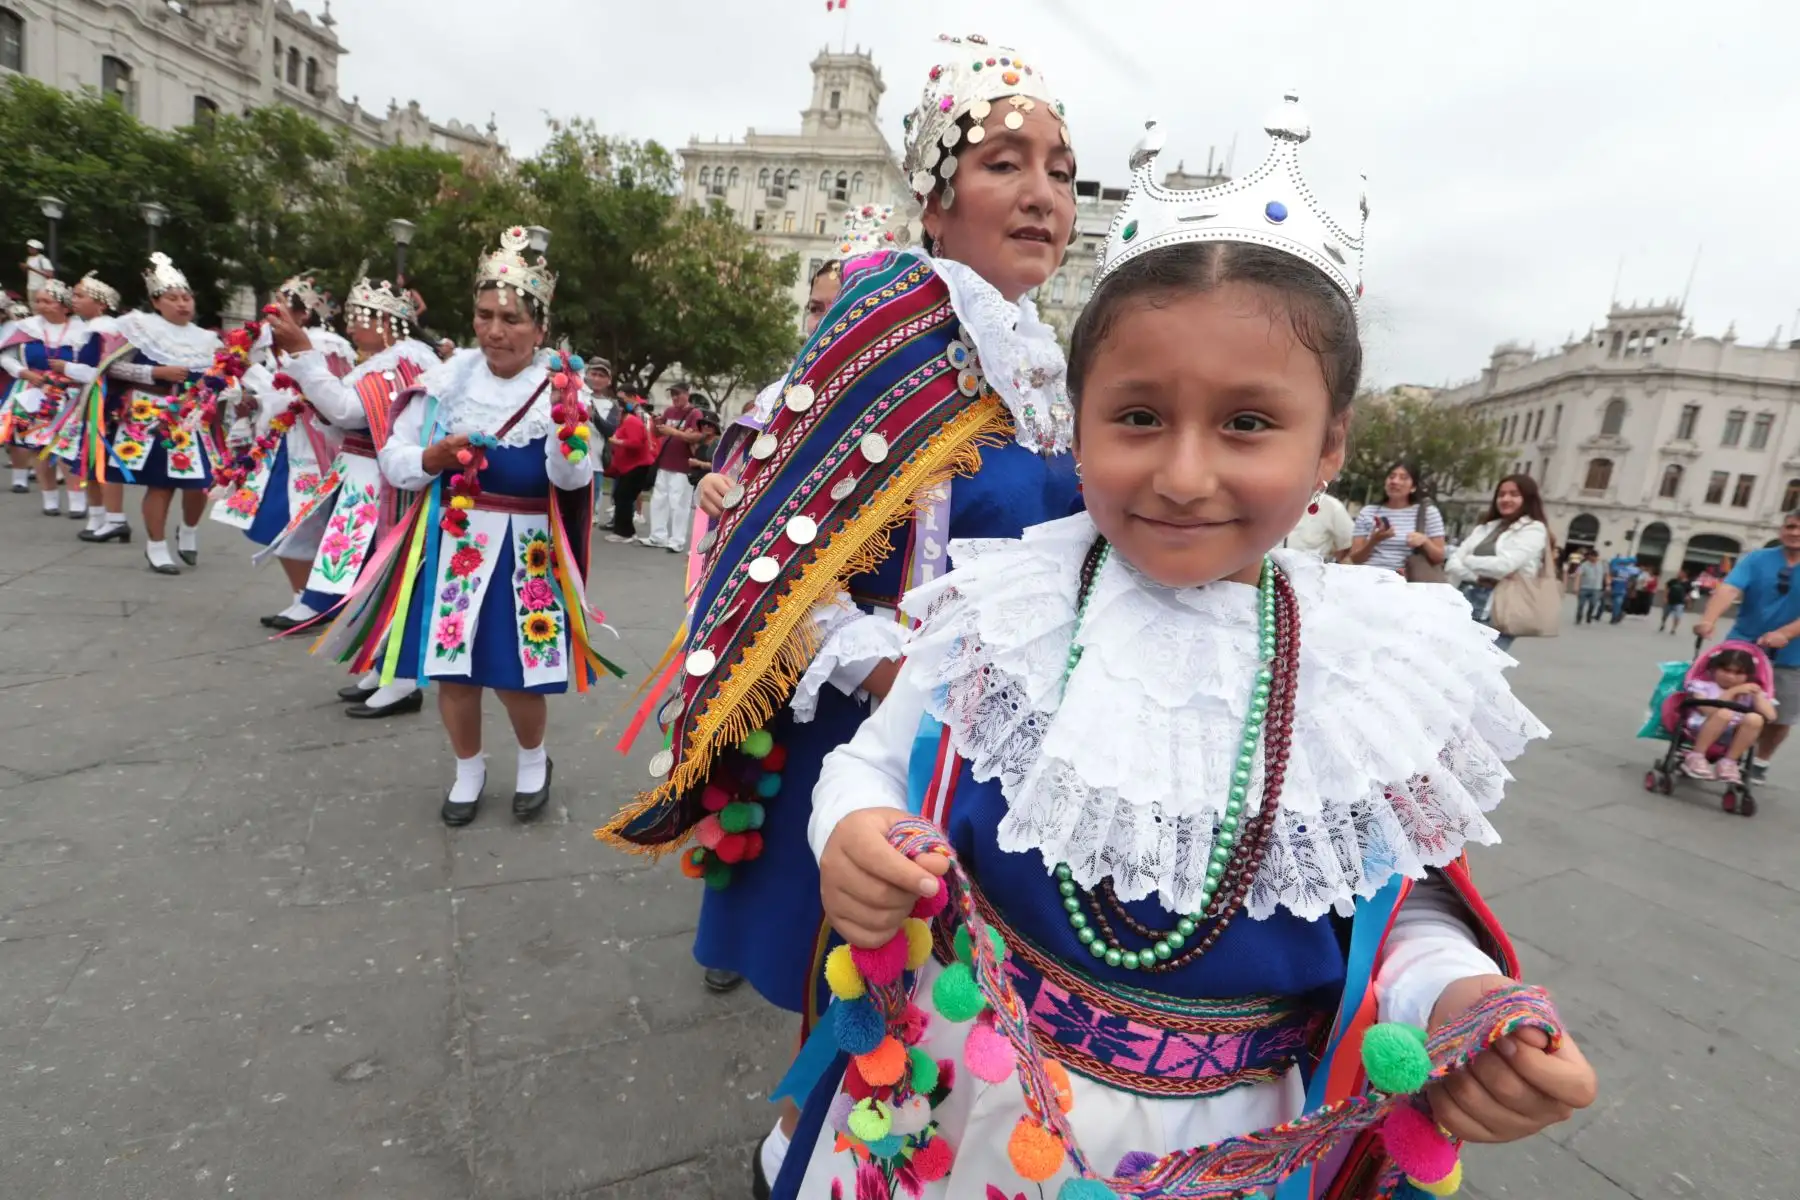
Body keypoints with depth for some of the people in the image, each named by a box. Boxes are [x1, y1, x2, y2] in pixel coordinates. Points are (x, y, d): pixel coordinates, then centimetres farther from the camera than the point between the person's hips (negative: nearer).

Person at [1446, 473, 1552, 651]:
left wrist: (1469, 561, 2)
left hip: (1495, 612, -5)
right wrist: (1478, 577, -9)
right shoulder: (1485, 527, 18)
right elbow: (1452, 564, 9)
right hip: (1464, 603, 5)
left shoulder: (1534, 529, 2)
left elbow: (1504, 565, -14)